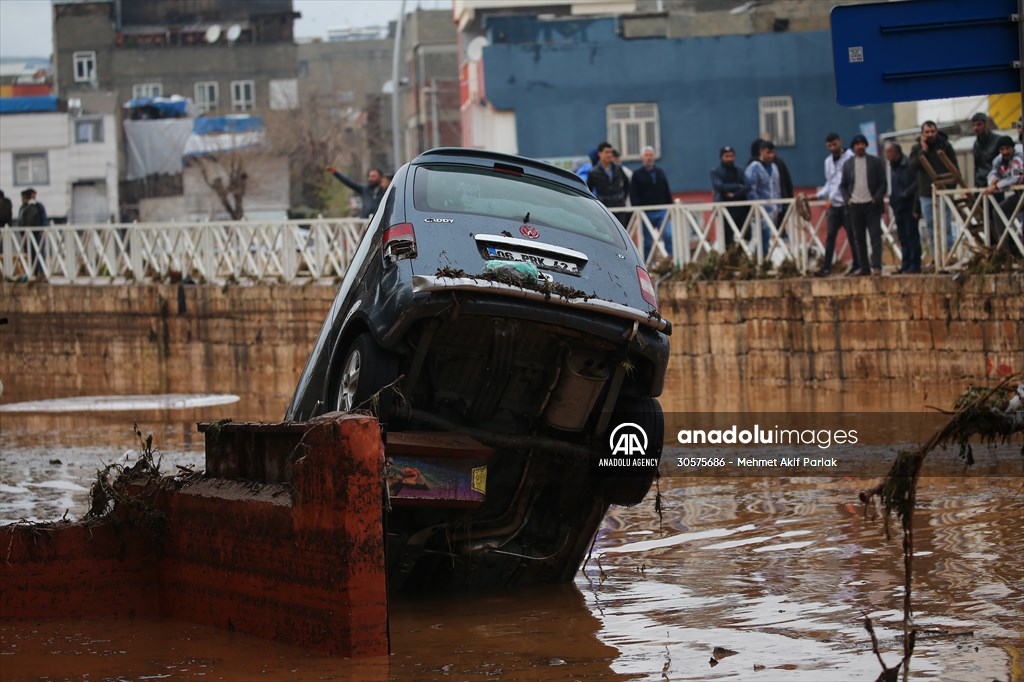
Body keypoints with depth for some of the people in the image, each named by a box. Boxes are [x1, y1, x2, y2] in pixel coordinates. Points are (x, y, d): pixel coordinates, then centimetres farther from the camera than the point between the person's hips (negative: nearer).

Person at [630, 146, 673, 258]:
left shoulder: (660, 173, 13)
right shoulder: (637, 175, 2)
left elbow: (667, 193, 17)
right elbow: (633, 195, -4)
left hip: (662, 211, 2)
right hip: (646, 213, -2)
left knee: (668, 235, -12)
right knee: (647, 241, 3)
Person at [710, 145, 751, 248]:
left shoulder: (739, 172, 12)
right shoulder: (715, 172, 3)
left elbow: (747, 186, -1)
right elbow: (719, 186, -13)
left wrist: (734, 194, -15)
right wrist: (737, 186, -5)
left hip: (741, 208, 3)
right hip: (725, 208, -3)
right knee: (727, 238, -5)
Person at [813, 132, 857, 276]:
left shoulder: (850, 158, -6)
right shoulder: (828, 161, 16)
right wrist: (819, 195, 8)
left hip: (847, 203, -6)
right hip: (834, 204, 6)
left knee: (852, 235, 0)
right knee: (830, 236, 1)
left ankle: (857, 265, 8)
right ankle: (826, 267, -1)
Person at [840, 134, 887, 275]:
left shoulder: (875, 162, 3)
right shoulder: (848, 164, 10)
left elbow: (882, 183, 2)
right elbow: (843, 185, 14)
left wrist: (877, 198, -11)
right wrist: (847, 199, -2)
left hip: (872, 204, -3)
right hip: (854, 205, 3)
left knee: (875, 236, -7)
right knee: (859, 238, 5)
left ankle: (876, 266, -10)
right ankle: (864, 267, 10)